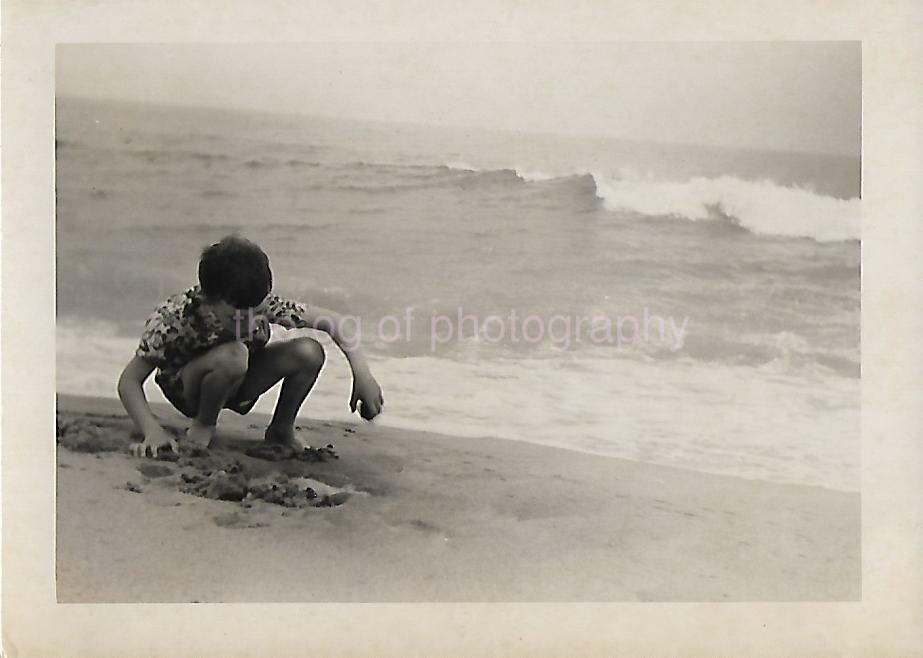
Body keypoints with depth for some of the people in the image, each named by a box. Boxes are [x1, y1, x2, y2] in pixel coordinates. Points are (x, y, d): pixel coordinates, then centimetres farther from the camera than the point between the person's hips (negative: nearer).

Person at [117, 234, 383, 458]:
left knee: (309, 352, -23)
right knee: (233, 356, -39)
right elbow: (129, 381, -25)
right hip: (187, 389, -3)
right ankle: (202, 427, -9)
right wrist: (153, 432, -39)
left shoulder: (264, 304, -26)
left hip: (236, 386, 4)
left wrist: (362, 374, -26)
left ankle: (281, 430, 2)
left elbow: (332, 321, -19)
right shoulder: (174, 318, -32)